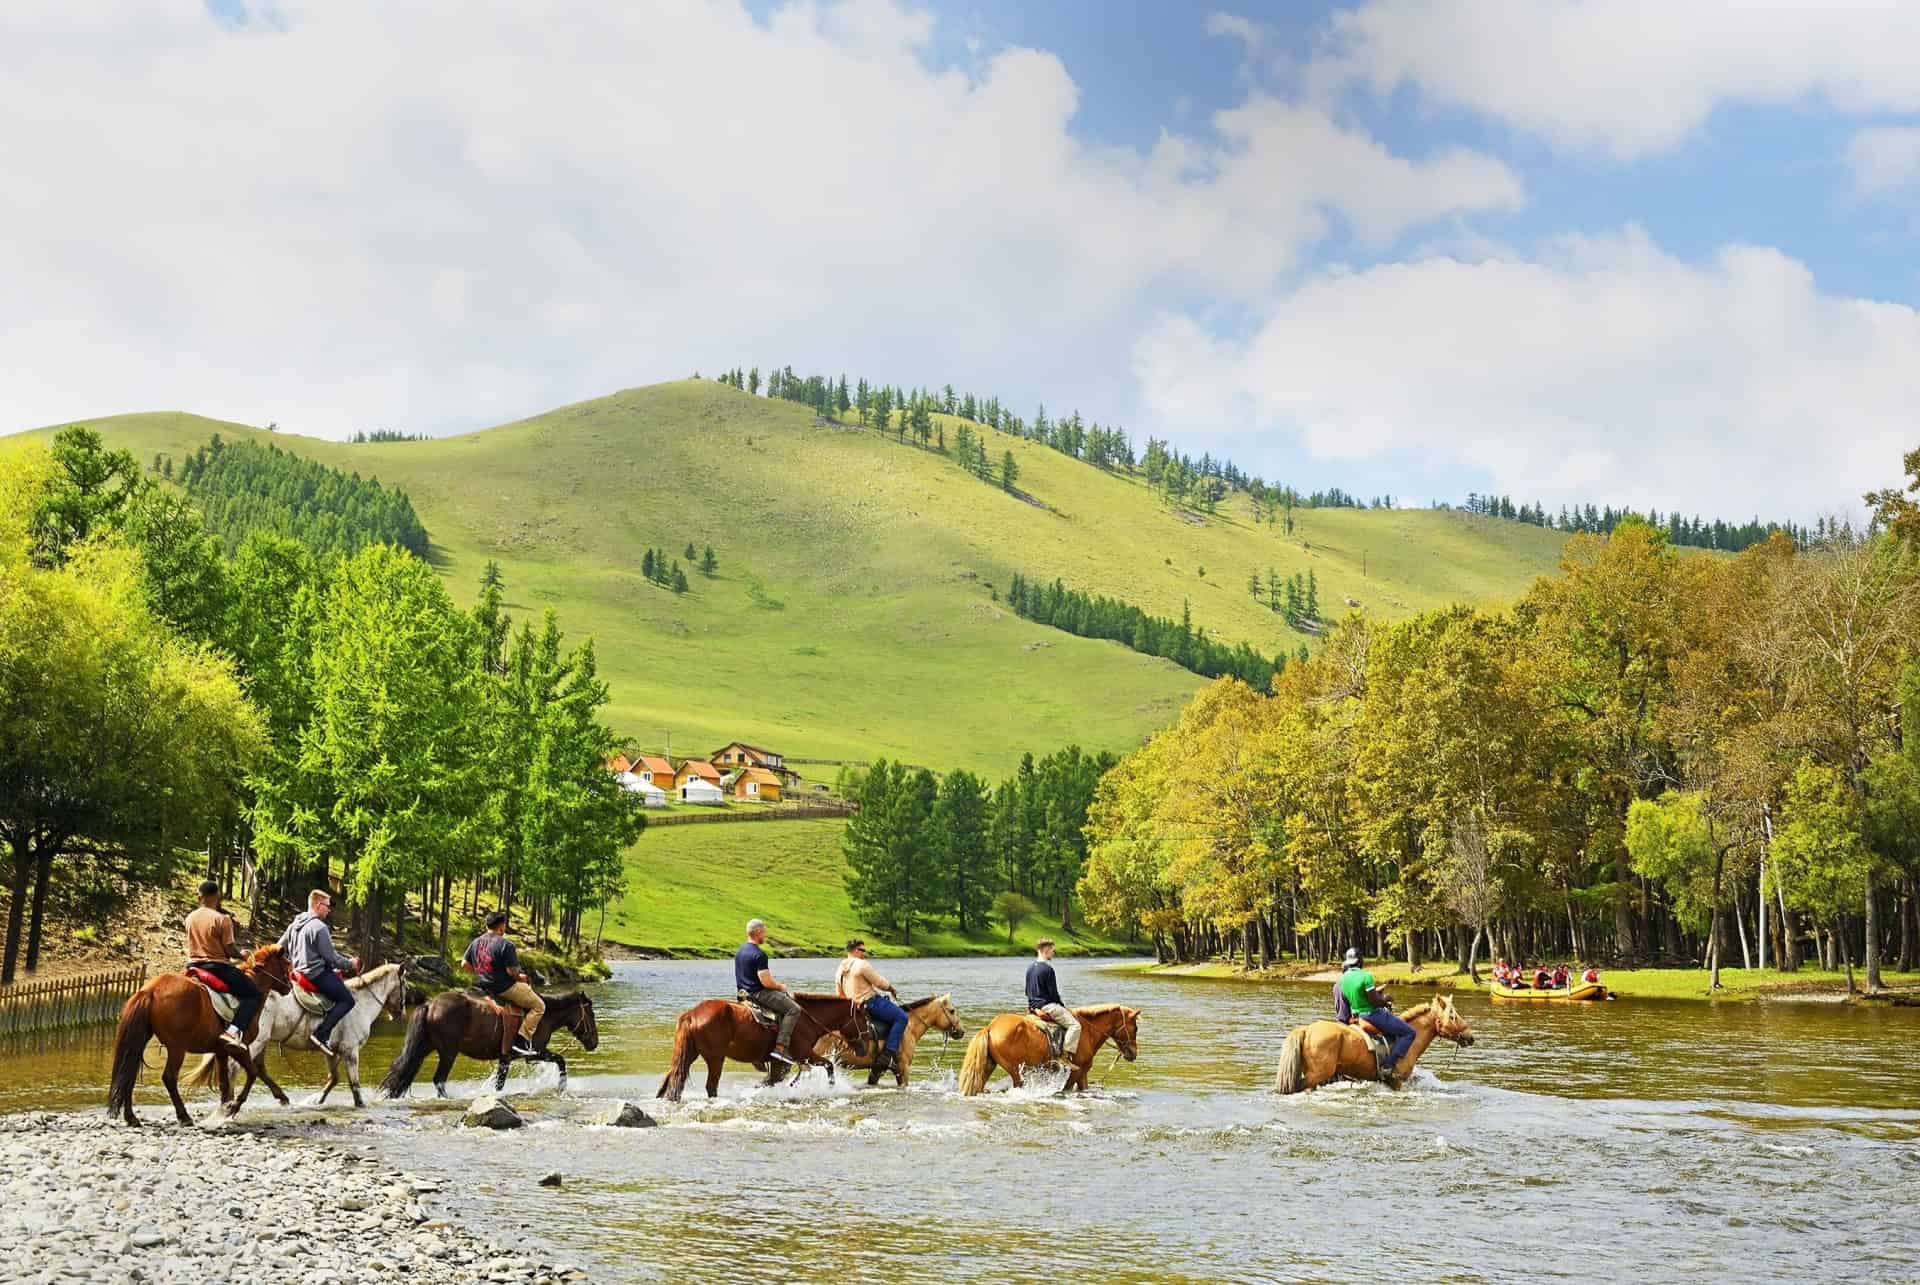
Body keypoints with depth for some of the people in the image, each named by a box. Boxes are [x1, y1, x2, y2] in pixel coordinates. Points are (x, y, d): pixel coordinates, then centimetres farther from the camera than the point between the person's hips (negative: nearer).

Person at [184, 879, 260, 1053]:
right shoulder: (222, 919, -14)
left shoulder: (190, 918, 6)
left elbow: (195, 943, 15)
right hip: (217, 966, -7)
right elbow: (230, 949, -14)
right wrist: (242, 955, 7)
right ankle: (234, 1030, -22)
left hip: (194, 965, 7)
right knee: (254, 994, -2)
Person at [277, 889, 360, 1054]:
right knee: (347, 1000, -8)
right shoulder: (320, 927, -17)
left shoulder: (294, 924, 11)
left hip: (300, 971, 10)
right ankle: (321, 1034, -19)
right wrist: (350, 964, 0)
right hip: (317, 974, -10)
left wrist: (290, 962, 31)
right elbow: (331, 957, -14)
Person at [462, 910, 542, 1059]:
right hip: (504, 988, -9)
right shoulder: (505, 945, -18)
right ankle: (522, 1040, -7)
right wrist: (519, 977, 0)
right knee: (539, 1006, 2)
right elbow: (512, 971, -21)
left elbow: (465, 964, 8)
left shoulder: (475, 942, 6)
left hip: (483, 986, 9)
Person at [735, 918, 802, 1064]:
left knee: (787, 997, 28)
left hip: (744, 992, 10)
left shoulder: (739, 952, 12)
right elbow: (766, 982, -23)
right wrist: (781, 987, -3)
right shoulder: (759, 955, -19)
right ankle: (780, 1047, -20)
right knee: (793, 1009, -11)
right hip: (759, 994, -10)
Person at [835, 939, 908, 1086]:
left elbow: (838, 994, 19)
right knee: (901, 1017, -10)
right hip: (871, 1002, -10)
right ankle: (889, 1051, -18)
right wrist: (892, 989, 8)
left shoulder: (840, 970, 15)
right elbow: (880, 982, -10)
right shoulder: (862, 964, -12)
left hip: (856, 1006, 10)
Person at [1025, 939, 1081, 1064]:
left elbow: (1027, 991, 17)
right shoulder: (1047, 968, -16)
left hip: (1033, 1005, 10)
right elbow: (1053, 993, -14)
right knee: (1075, 1025, -11)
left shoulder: (1030, 967, 11)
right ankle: (1066, 1055, -19)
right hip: (1047, 1006, -10)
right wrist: (1062, 1006, 0)